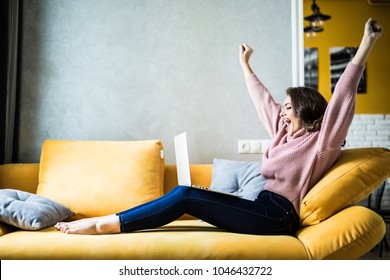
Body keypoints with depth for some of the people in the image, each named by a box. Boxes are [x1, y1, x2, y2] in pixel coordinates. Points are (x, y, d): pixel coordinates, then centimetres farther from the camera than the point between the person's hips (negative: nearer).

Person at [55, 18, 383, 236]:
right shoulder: (285, 134, 19)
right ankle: (105, 223, -9)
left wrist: (366, 45, -17)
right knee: (186, 196, -8)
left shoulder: (322, 141, -2)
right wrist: (245, 65, 36)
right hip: (263, 208, 8)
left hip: (276, 216, -8)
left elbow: (343, 96, -11)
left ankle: (104, 224, -16)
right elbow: (263, 100, 27)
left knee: (185, 195, -20)